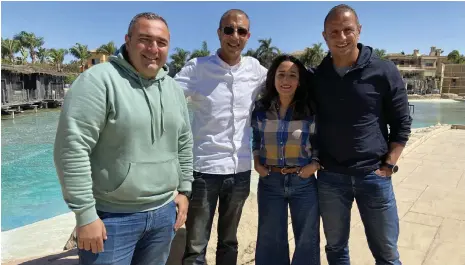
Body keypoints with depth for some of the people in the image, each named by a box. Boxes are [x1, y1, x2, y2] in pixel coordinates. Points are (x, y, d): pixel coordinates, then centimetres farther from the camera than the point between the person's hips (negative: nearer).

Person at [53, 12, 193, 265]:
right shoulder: (98, 80, -14)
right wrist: (85, 214, -17)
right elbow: (72, 148, -18)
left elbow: (184, 144, 14)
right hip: (112, 217, -6)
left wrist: (184, 190, 11)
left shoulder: (173, 89, 7)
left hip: (164, 212, 6)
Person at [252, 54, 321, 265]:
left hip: (303, 181, -1)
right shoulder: (260, 108, 0)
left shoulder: (311, 110, -5)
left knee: (307, 239, 14)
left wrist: (315, 163, -11)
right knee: (270, 240, 16)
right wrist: (256, 162, 1)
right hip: (270, 181, 1)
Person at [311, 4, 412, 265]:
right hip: (330, 177, 2)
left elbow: (402, 123, 1)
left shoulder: (384, 71, -4)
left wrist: (387, 166, -6)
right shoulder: (317, 77, 2)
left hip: (373, 175, -1)